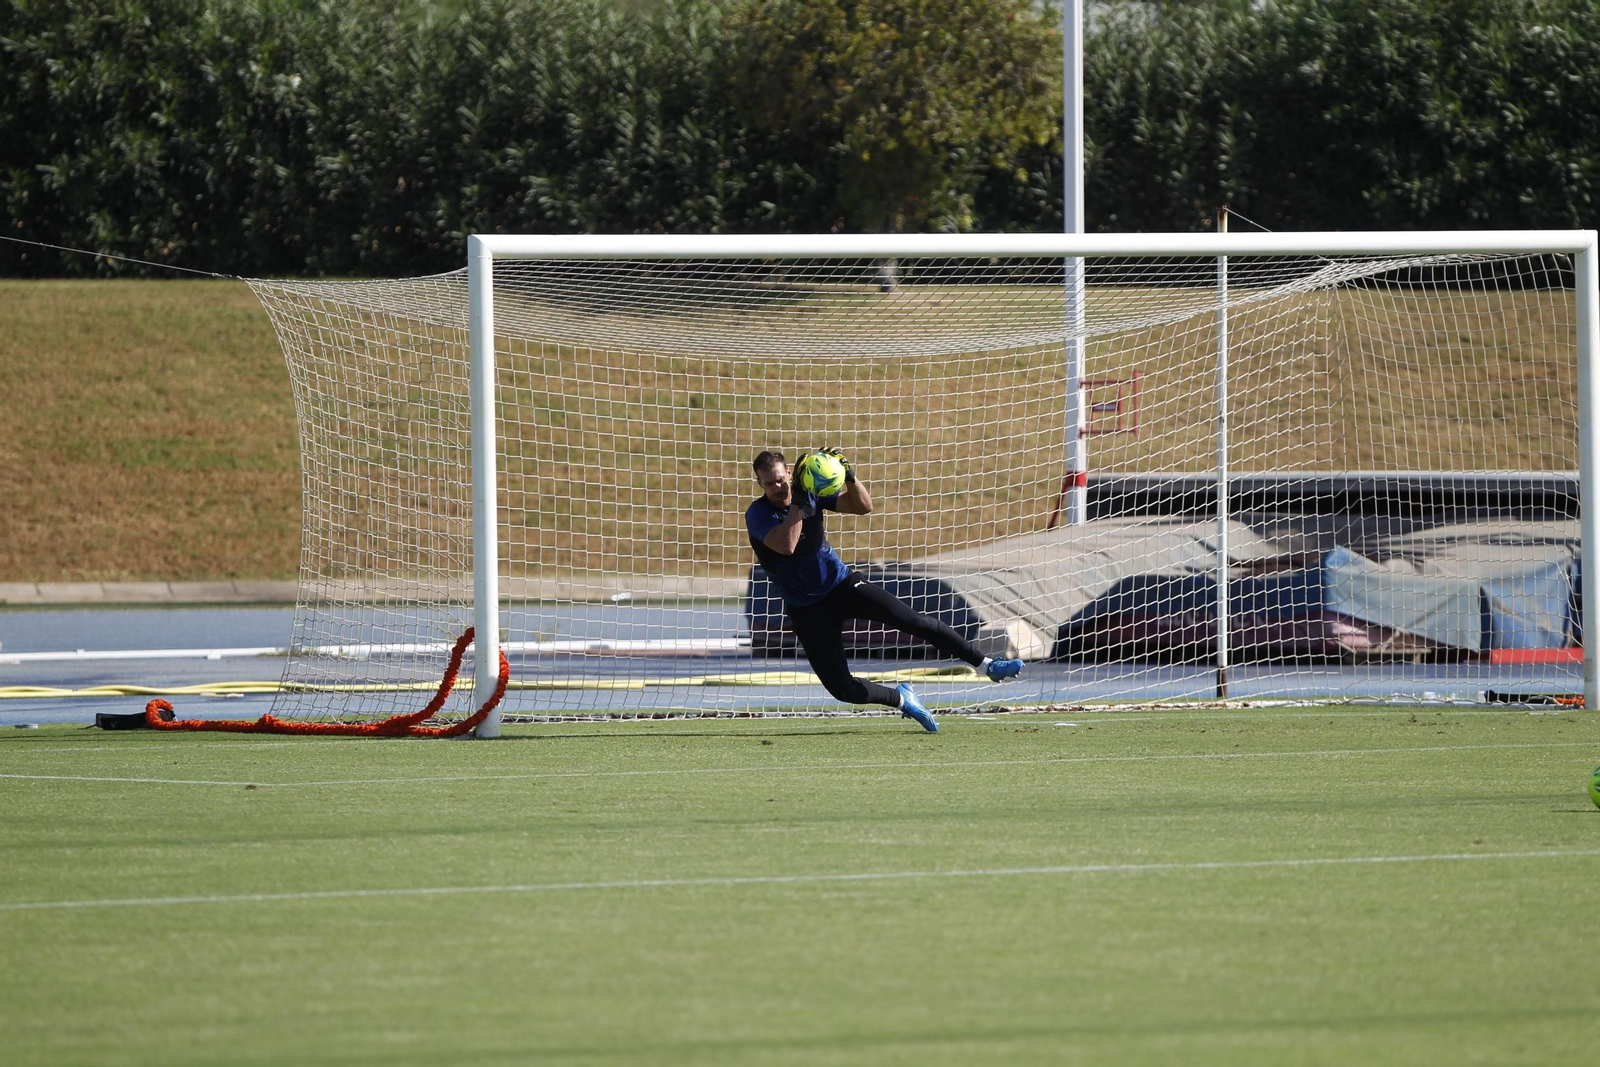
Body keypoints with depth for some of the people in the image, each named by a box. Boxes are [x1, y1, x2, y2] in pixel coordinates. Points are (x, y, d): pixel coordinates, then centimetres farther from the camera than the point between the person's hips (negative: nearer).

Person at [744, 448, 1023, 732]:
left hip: (842, 585, 2)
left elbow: (863, 506, -9)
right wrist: (799, 500, -33)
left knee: (914, 621, -11)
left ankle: (987, 665, -4)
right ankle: (900, 699, 20)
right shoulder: (757, 514, -17)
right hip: (807, 610, -2)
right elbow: (785, 545, -34)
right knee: (841, 688, -8)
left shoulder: (811, 492, -5)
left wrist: (849, 476, -27)